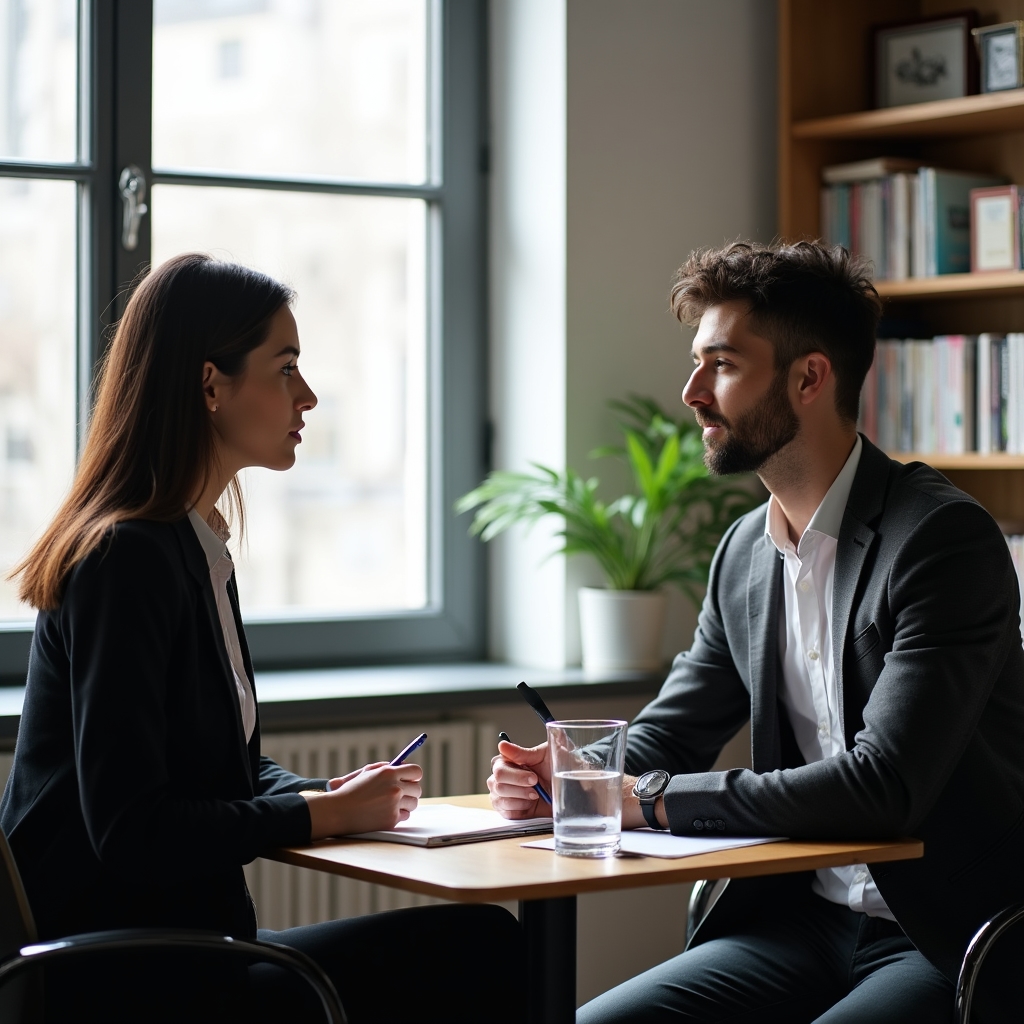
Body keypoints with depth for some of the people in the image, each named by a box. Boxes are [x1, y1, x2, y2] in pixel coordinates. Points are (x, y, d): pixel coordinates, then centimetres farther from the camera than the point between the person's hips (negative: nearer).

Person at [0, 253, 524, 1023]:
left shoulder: (196, 549, 15)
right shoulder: (128, 560, -16)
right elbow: (130, 831, -22)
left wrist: (327, 793, 2)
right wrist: (323, 813, -13)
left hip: (179, 944, 9)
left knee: (482, 944, -8)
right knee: (479, 951, -21)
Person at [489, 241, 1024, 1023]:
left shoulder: (947, 538, -16)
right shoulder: (746, 552, 8)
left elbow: (882, 788, -25)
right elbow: (666, 735, 16)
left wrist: (655, 799, -20)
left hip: (954, 949, -7)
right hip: (806, 921, 7)